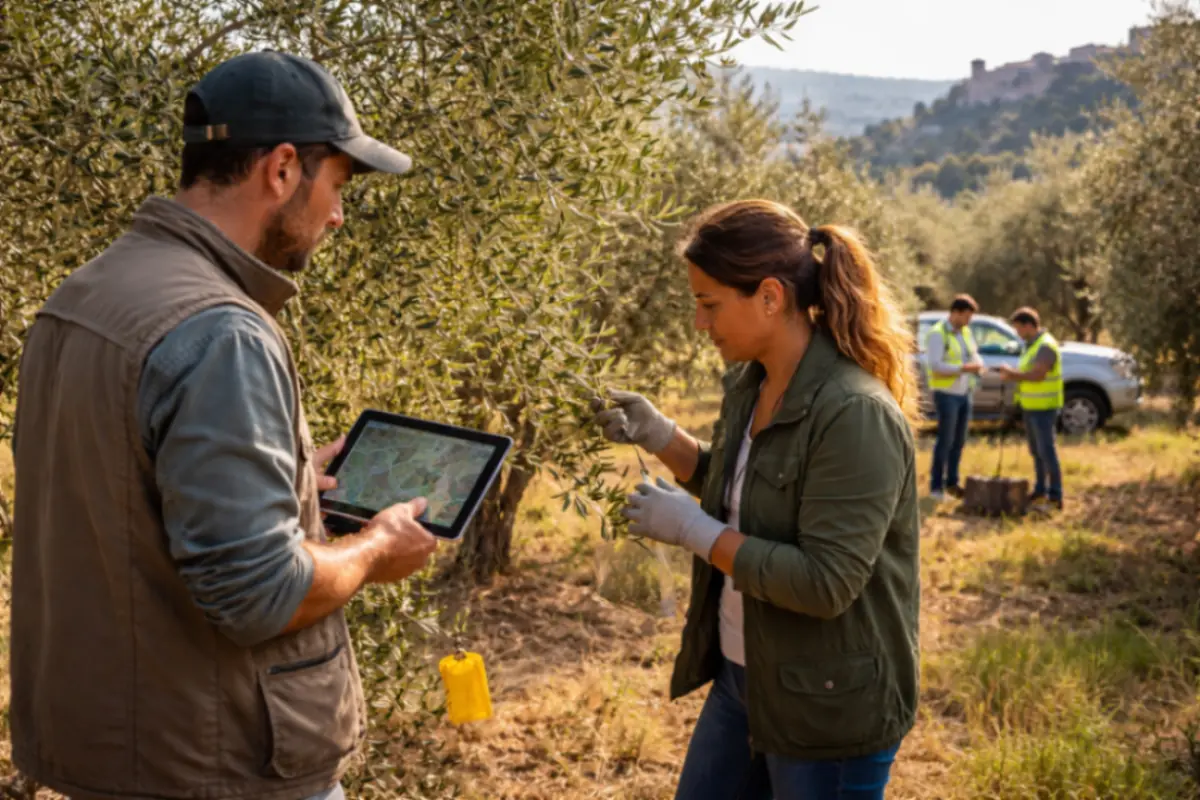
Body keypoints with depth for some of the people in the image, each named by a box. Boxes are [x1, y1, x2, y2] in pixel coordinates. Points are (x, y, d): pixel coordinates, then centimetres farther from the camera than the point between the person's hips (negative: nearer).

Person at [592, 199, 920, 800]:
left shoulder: (855, 415, -26)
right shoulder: (748, 382, 1)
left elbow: (825, 584, -29)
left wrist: (693, 530, -23)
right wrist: (657, 435, 2)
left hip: (830, 705, -8)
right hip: (741, 677, 8)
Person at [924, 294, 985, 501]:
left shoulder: (965, 332, 11)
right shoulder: (937, 334, -13)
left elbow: (975, 355, 15)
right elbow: (934, 365, -22)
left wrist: (979, 364, -9)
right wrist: (963, 368, -26)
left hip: (964, 394, 7)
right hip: (946, 394, -7)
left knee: (959, 441, 10)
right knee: (945, 441, -7)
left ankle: (952, 482, 19)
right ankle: (936, 486, -1)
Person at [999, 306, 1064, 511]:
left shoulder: (1046, 346, -17)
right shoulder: (1031, 344, 15)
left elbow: (1037, 375, -26)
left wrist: (1013, 373, -15)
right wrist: (1012, 375, 1)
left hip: (1044, 408, -10)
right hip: (1029, 407, 10)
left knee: (1047, 451, -8)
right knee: (1036, 452, 14)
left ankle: (1055, 497, -6)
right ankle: (1040, 491, 22)